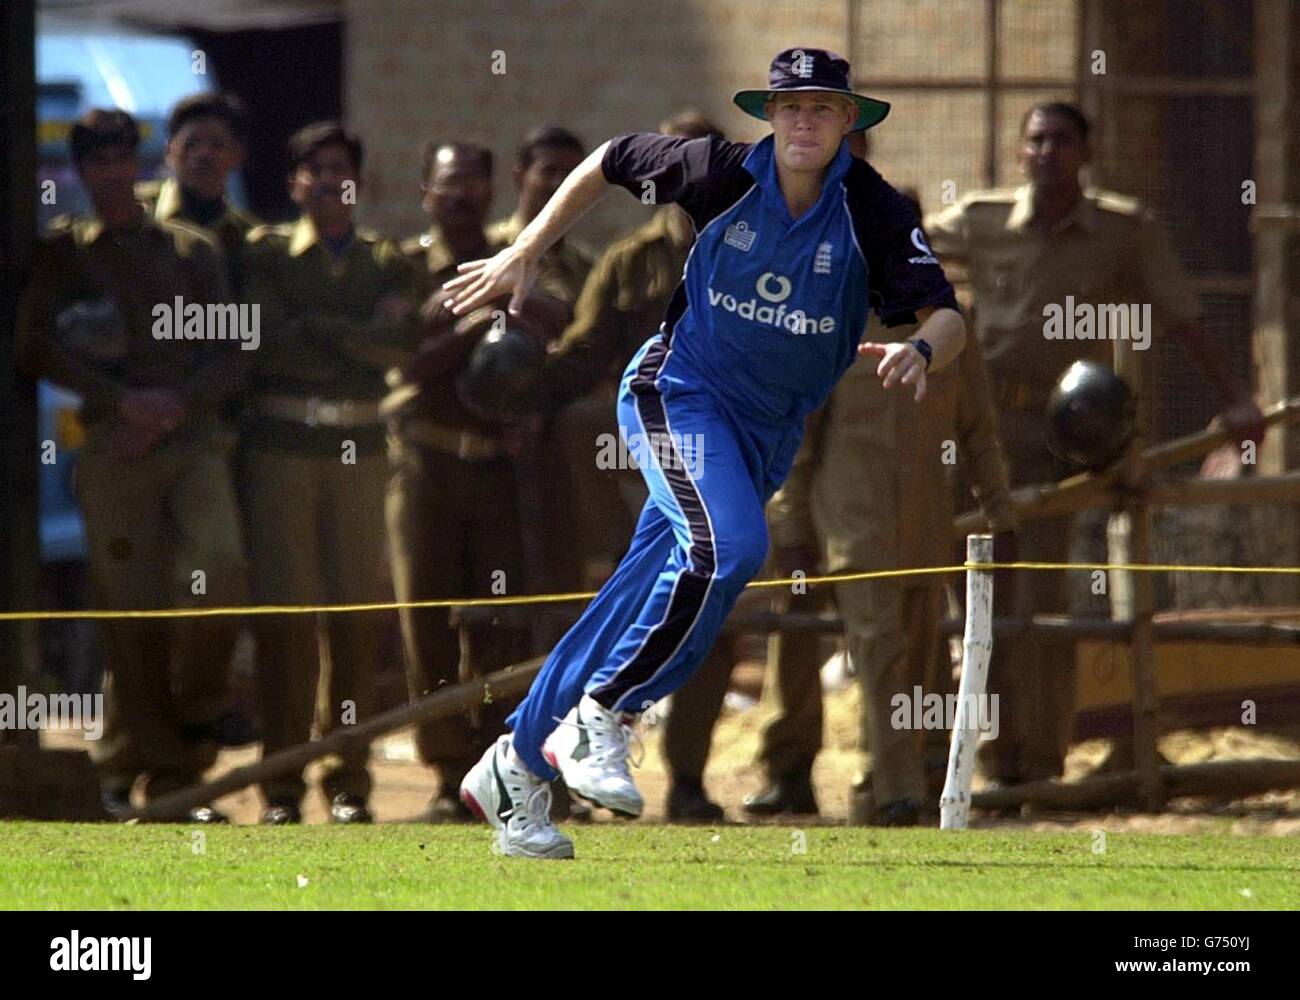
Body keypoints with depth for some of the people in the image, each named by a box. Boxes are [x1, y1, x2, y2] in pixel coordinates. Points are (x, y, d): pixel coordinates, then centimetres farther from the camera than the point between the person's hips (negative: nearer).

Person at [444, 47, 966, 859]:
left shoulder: (874, 213, -11)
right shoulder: (725, 174, -11)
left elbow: (948, 318, -16)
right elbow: (609, 162, 6)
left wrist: (920, 350, -40)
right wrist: (526, 254, 4)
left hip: (769, 429, 3)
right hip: (681, 390, -3)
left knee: (643, 601, 2)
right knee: (730, 546, -29)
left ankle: (518, 769, 15)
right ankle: (597, 717, -19)